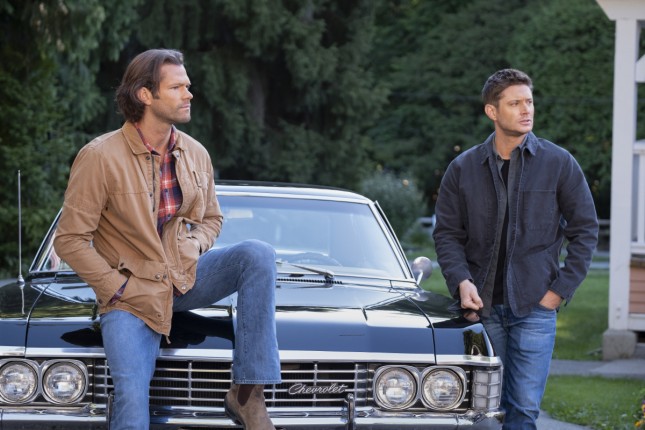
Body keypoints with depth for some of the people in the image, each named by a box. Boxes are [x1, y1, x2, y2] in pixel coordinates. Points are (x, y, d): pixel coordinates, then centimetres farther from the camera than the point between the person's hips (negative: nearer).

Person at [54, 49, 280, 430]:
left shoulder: (195, 154, 5)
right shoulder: (100, 157, -11)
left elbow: (212, 218, 21)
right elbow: (70, 240, -9)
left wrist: (195, 248, -2)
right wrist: (117, 288, -13)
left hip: (187, 278, 5)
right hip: (133, 296, -4)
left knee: (258, 254, -22)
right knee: (131, 399, -24)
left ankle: (248, 392, -23)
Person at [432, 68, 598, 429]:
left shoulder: (559, 164, 1)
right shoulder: (463, 169, 5)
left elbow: (585, 229, 4)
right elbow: (447, 233, 7)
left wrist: (561, 289, -4)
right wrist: (461, 282, -10)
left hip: (534, 307, -1)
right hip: (481, 305, 2)